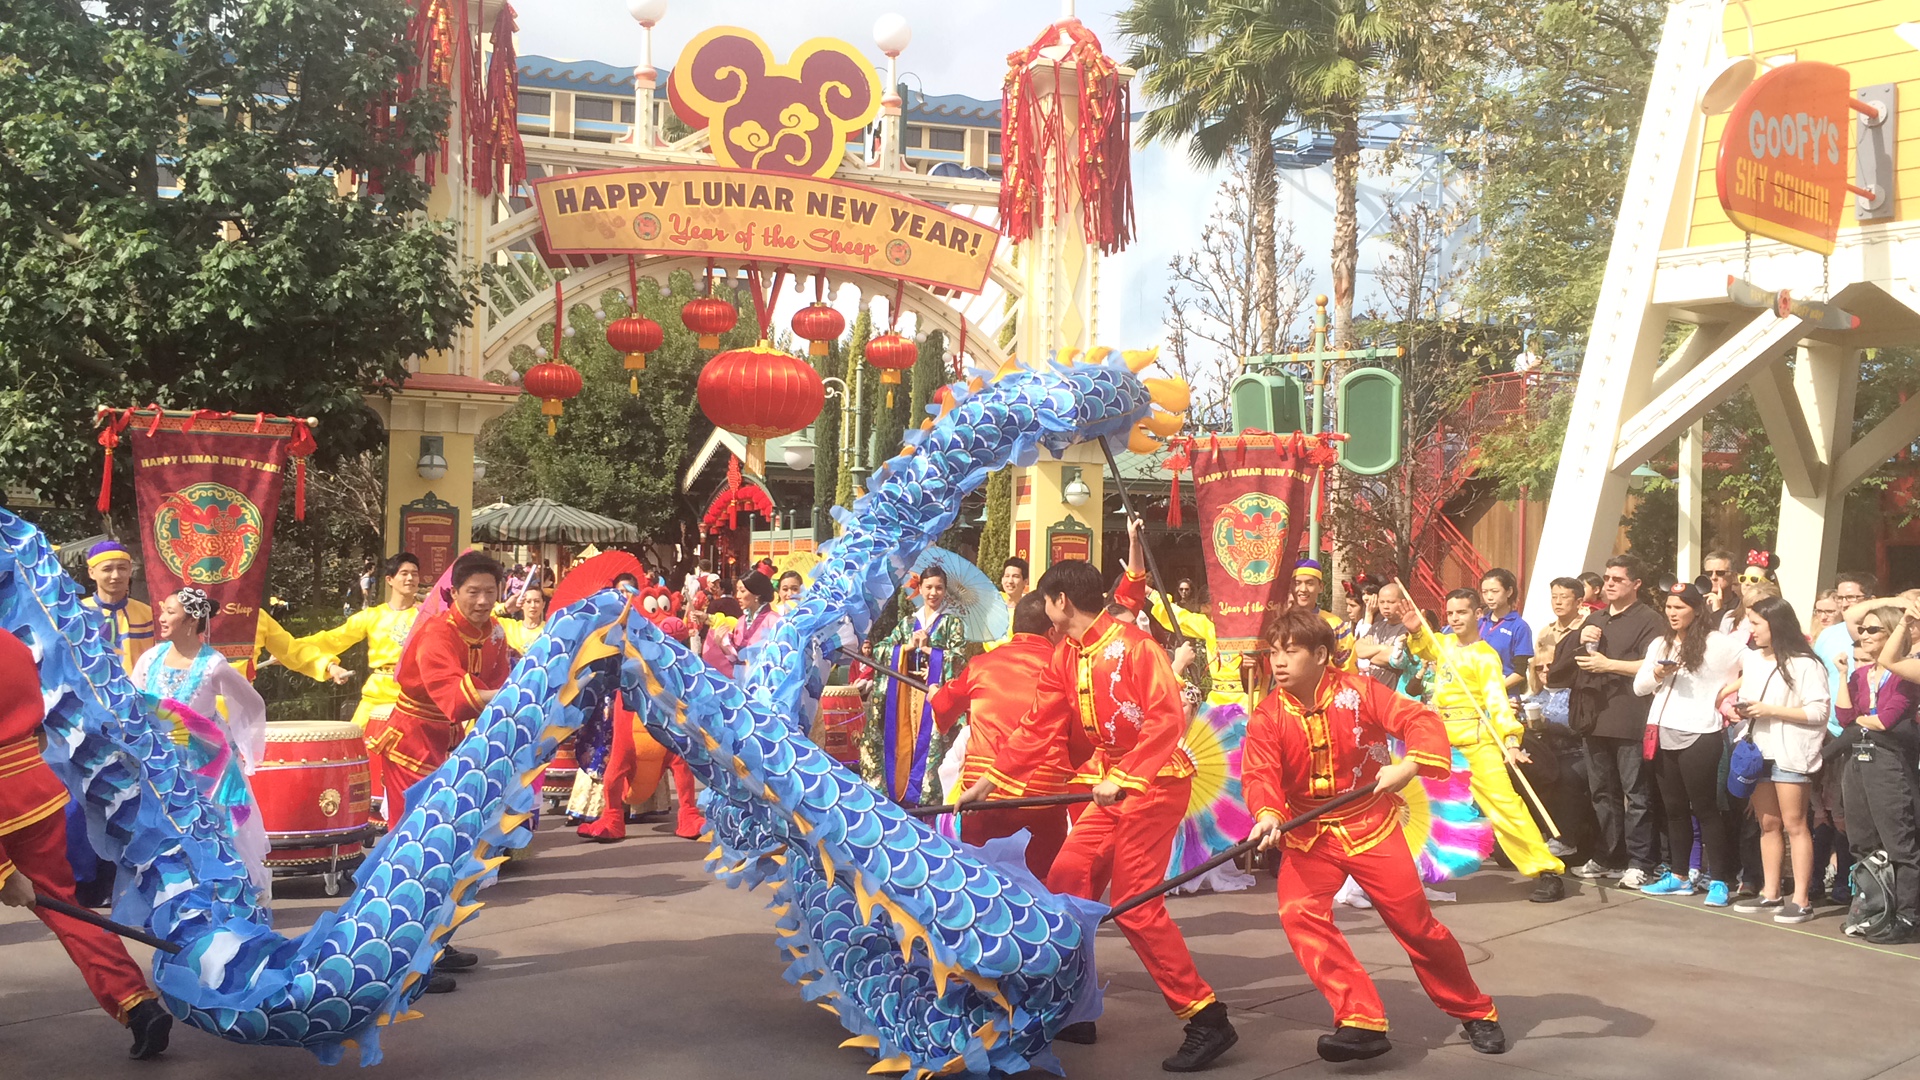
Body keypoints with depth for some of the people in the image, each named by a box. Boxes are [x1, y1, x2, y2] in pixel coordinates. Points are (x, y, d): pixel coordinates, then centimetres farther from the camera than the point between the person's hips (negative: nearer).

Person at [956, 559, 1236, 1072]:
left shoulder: (1132, 643, -16)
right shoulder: (1065, 657, 9)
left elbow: (1168, 718, -23)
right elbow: (1036, 730, 12)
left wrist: (1123, 778, -27)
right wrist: (989, 782, 10)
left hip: (1156, 781, -9)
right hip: (1113, 785, 9)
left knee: (1135, 903, -13)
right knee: (1067, 881, 6)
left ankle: (1207, 1020, -6)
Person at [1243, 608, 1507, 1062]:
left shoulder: (1358, 692, -12)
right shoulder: (1267, 716, -8)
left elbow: (1422, 721, -15)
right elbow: (1260, 774, -18)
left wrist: (1408, 765, -33)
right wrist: (1268, 814, -39)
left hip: (1370, 824, -2)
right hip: (1308, 834, 2)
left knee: (1415, 923, 2)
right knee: (1298, 911, -22)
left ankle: (1475, 1012, 25)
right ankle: (1361, 1021, -19)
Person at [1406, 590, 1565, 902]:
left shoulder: (1485, 655, -9)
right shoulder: (1444, 643, 11)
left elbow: (1497, 698, -20)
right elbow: (1427, 648, 35)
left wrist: (1511, 740, -33)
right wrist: (1416, 631, 13)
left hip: (1475, 741, -7)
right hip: (1438, 738, 7)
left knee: (1503, 801, -16)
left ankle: (1548, 871, -12)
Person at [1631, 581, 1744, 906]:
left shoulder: (1716, 643, -5)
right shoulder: (1659, 644, 15)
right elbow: (1638, 687, 11)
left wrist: (1729, 691, -11)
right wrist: (1656, 674, -4)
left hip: (1699, 736, -6)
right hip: (1663, 734, 6)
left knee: (1705, 807, -3)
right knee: (1674, 808, 12)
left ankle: (1719, 881, 2)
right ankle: (1679, 876, 20)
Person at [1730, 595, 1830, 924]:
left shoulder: (1804, 664, -8)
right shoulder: (1749, 658, 13)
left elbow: (1819, 711, -14)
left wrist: (1772, 711, -18)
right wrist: (1742, 708, 2)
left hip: (1790, 752, -7)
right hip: (1757, 750, 7)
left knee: (1794, 825, -5)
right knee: (1767, 824, 11)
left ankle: (1800, 900, -4)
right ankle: (1770, 893, 17)